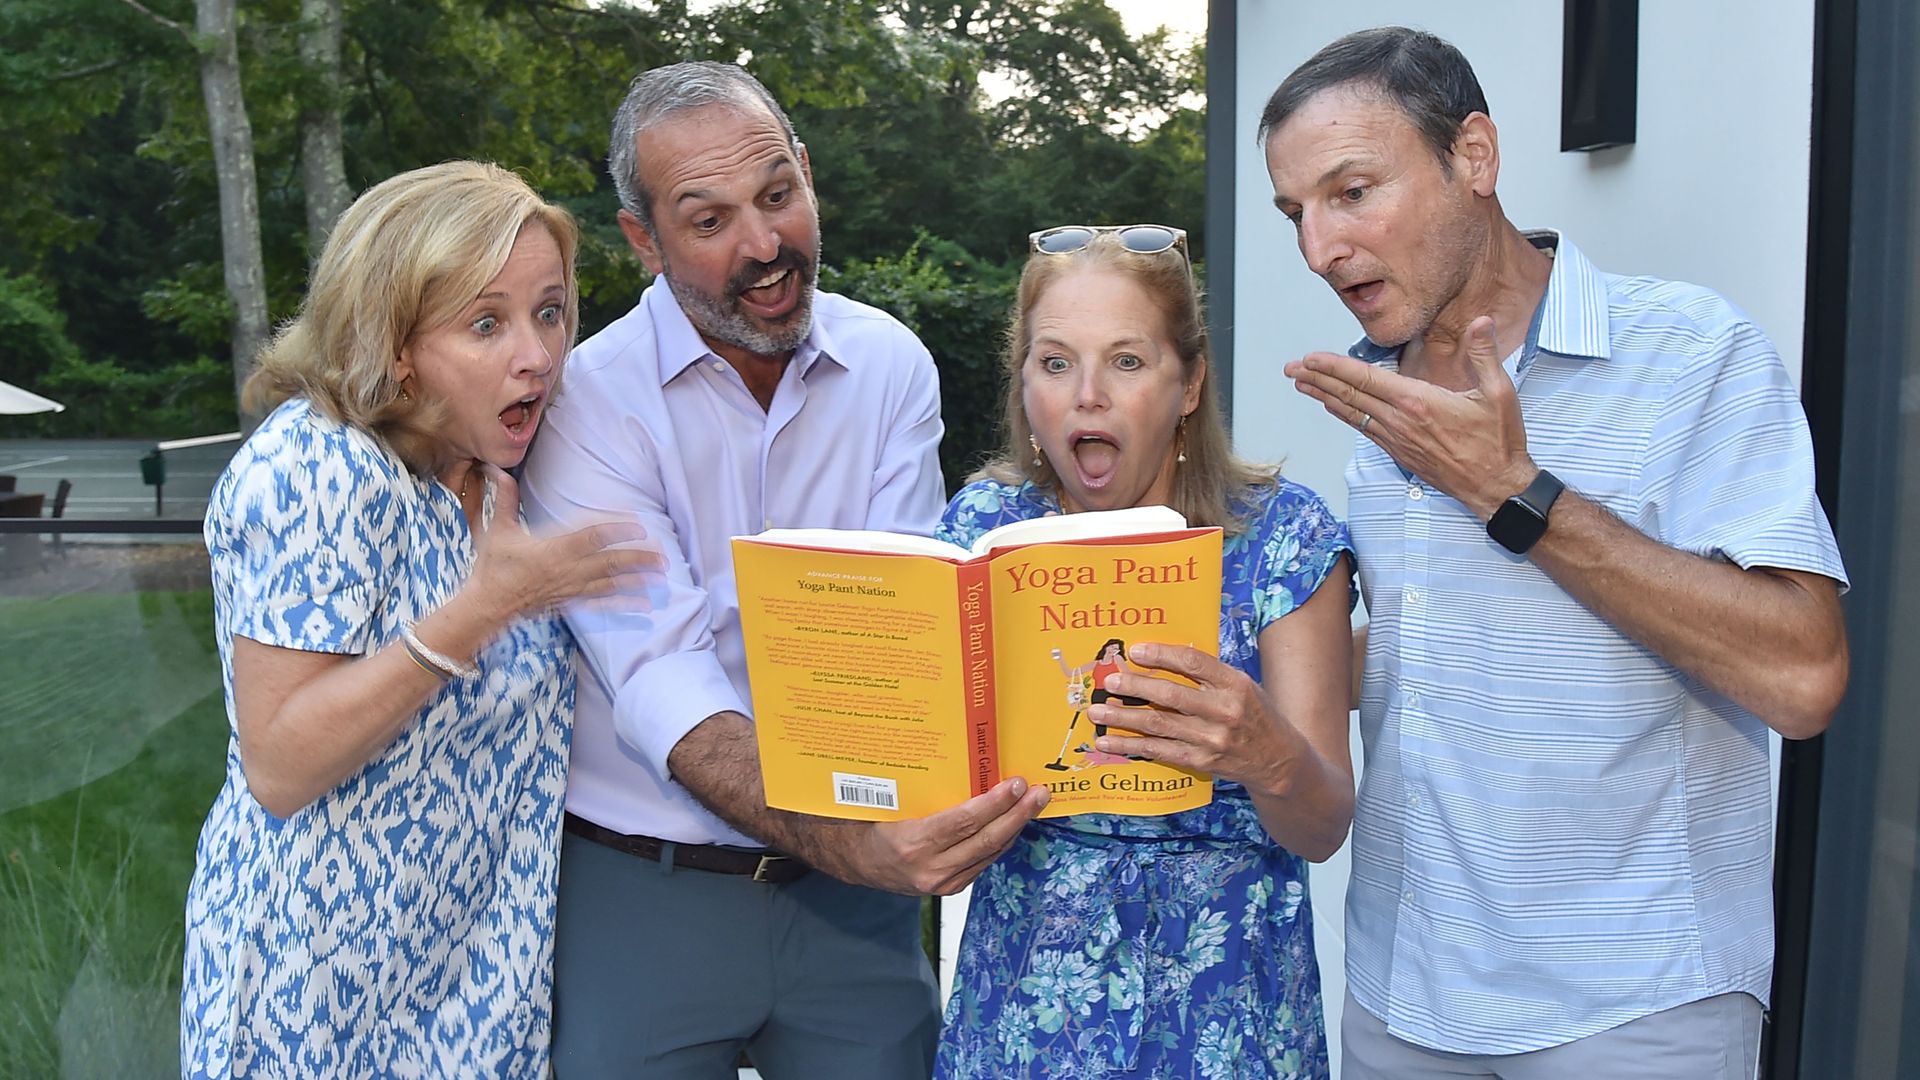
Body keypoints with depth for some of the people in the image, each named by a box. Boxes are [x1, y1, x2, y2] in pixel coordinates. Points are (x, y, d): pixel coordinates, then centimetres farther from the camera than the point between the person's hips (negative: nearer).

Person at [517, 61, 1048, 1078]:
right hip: (645, 889, -2)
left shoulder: (891, 366, -3)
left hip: (850, 884, 3)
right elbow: (664, 688, -23)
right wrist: (837, 840, -39)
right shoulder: (587, 403, -13)